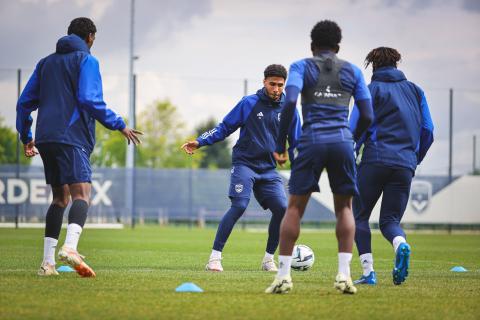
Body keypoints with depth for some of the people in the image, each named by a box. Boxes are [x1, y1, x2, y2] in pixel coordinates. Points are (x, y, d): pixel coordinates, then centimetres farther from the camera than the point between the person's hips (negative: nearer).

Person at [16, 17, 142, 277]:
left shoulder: (46, 63, 22)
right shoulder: (86, 60, 2)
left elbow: (24, 102, 21)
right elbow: (90, 100, -11)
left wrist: (26, 137, 31)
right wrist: (119, 125, -5)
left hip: (45, 139, 7)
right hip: (71, 138, -7)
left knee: (60, 198, 15)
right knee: (81, 193, -17)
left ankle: (48, 262, 7)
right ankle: (70, 247, -43)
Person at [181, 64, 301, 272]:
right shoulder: (249, 103, -1)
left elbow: (296, 144, 13)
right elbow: (225, 127, 4)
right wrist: (200, 142, -6)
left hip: (268, 169, 3)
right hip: (244, 163, -3)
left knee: (282, 209, -11)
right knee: (239, 205, -21)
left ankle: (268, 259, 8)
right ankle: (215, 257, -16)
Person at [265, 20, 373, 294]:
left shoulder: (301, 67, 8)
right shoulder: (352, 71, 14)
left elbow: (290, 102, -9)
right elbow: (367, 116, 10)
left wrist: (281, 143, -2)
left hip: (312, 141, -1)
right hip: (343, 143, 1)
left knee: (295, 207, 5)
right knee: (344, 207, 13)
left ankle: (284, 275, -2)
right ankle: (344, 274, 0)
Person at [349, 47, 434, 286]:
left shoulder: (371, 90, 3)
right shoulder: (415, 91, 16)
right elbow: (427, 130, 14)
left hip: (375, 161, -3)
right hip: (405, 165, 3)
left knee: (359, 216, 10)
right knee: (390, 219, 10)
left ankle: (368, 271, -4)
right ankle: (401, 244, -26)